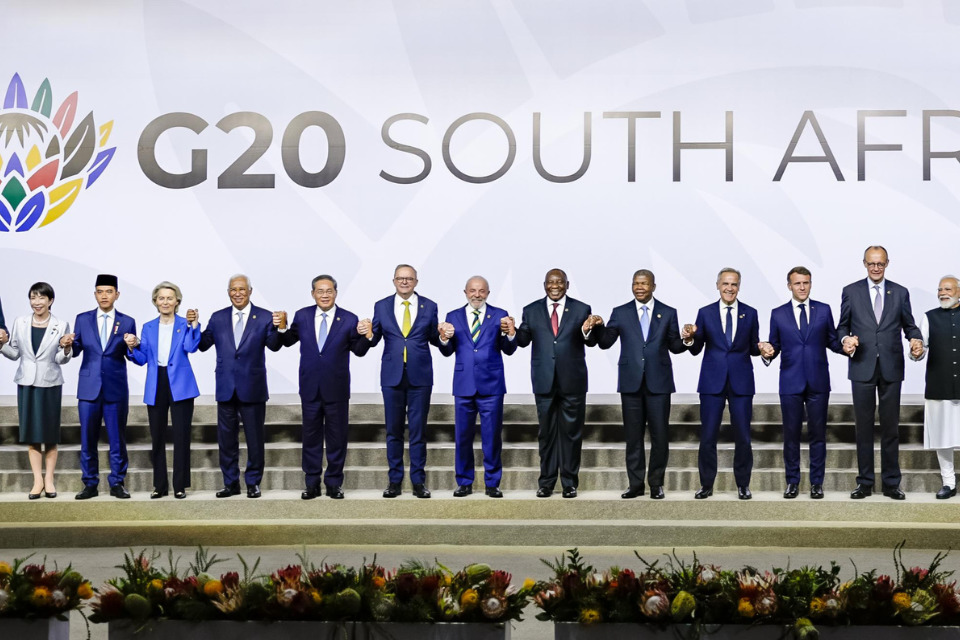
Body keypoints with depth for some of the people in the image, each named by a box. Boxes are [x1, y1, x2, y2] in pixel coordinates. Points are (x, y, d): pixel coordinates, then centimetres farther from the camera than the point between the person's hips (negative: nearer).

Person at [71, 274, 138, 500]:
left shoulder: (127, 322, 5)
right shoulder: (83, 319, 7)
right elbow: (75, 350, 4)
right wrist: (68, 345, -17)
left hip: (116, 389, -1)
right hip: (89, 388, 1)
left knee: (117, 439, 4)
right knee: (88, 439, 4)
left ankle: (117, 483, 13)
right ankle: (90, 484, 13)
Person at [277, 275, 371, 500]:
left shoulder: (349, 319, -6)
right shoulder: (302, 316, 0)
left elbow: (359, 351, -3)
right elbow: (289, 341, 10)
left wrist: (366, 336, -23)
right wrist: (282, 328, -9)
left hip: (337, 389, -2)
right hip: (310, 388, 2)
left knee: (337, 438, 7)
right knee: (311, 437, 10)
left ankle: (334, 483, 18)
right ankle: (312, 484, 19)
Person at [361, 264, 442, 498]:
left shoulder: (429, 306, 3)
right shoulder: (382, 306, 4)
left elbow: (434, 339, 5)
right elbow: (374, 339, 3)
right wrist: (367, 333, -19)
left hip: (420, 376, -1)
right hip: (392, 376, 1)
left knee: (418, 430, 4)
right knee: (393, 430, 6)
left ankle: (419, 481, 10)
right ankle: (395, 481, 14)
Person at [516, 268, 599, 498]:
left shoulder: (581, 310, 1)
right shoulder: (531, 311, 5)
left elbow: (591, 342, -5)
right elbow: (523, 341, 0)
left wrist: (588, 330, -27)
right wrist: (513, 332, -21)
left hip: (572, 382, -1)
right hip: (544, 382, 1)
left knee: (571, 432, 6)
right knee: (546, 433, 9)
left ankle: (569, 483, 14)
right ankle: (546, 482, 16)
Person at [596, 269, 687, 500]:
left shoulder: (668, 313, 5)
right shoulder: (620, 313, 6)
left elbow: (674, 346, 4)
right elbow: (605, 343, 1)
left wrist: (687, 340, -17)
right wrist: (599, 327, -17)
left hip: (658, 382, -1)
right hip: (631, 382, 1)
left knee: (660, 435, 2)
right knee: (633, 435, 6)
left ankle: (656, 483, 13)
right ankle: (635, 484, 13)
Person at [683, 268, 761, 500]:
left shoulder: (750, 313, 6)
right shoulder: (705, 313, 5)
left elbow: (753, 348, 8)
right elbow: (695, 350, 4)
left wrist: (761, 349, -13)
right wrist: (690, 338, -17)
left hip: (741, 382, 0)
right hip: (712, 381, 0)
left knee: (742, 436, 3)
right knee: (708, 436, 1)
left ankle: (743, 485, 14)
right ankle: (706, 485, 11)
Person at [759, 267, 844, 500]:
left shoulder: (824, 310, 6)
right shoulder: (778, 314, 5)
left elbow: (832, 341, 6)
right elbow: (775, 345, 5)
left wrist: (845, 346, -15)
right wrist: (767, 352, -17)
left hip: (818, 382, 0)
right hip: (790, 382, 0)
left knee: (818, 434, 4)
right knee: (791, 434, 4)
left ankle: (816, 483, 11)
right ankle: (792, 482, 13)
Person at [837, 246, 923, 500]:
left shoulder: (900, 293, 8)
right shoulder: (851, 292, 5)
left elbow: (909, 325, 8)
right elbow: (842, 326, 6)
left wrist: (916, 338, -13)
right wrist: (845, 339, -15)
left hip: (891, 368, 1)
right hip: (862, 367, -1)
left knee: (891, 427, 5)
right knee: (863, 427, 4)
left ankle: (891, 483, 11)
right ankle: (865, 482, 11)